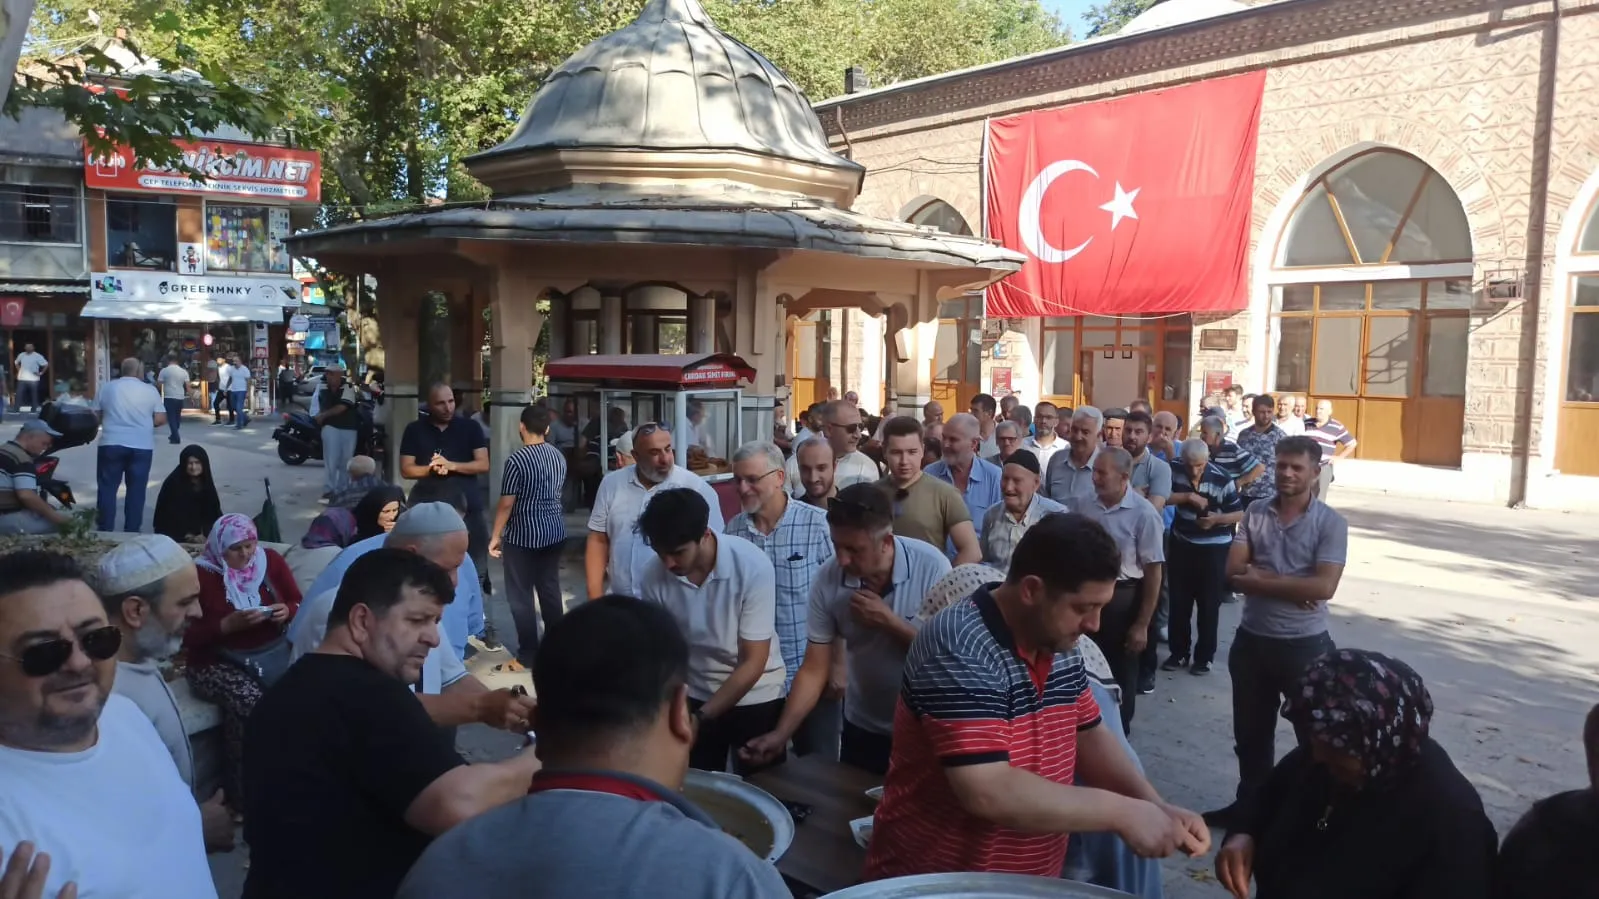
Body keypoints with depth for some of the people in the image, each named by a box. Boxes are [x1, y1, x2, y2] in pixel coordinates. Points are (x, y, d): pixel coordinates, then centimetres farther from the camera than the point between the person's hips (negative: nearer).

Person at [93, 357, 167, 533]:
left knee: (107, 488, 8)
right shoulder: (150, 390, 1)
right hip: (142, 446, -1)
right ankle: (132, 531, 8)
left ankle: (105, 532, 9)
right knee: (136, 490, 5)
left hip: (111, 444, 1)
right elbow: (160, 419, -2)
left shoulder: (105, 388, 6)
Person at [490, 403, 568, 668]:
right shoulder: (559, 456, 5)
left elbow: (506, 504, -15)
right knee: (551, 590, 14)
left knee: (520, 595, 3)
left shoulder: (517, 459, -16)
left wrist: (495, 536, -6)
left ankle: (528, 654, 7)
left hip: (523, 536, -7)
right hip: (555, 532, 7)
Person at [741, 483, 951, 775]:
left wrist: (889, 622, -26)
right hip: (863, 727, 2)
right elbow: (814, 670, -11)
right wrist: (780, 734, -21)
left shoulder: (931, 566, -22)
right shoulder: (827, 579, -16)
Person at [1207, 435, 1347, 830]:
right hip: (1251, 640, 4)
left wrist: (1262, 579, -16)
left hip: (1305, 644, -4)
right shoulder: (1254, 514, 1)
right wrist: (1292, 585, -17)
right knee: (1250, 732, 17)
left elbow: (1324, 587, -20)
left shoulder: (1331, 523, -9)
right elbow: (1233, 571, -7)